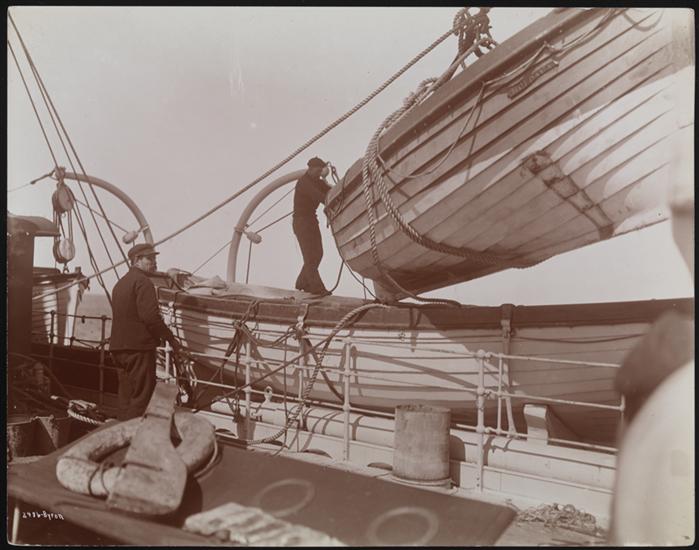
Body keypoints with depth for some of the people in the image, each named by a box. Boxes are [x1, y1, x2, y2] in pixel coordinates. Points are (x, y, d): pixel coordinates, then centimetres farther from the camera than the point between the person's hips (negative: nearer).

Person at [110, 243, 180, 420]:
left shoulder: (120, 283, 20)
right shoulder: (142, 281, -10)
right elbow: (150, 316, -20)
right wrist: (171, 338, -12)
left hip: (119, 346, 10)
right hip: (139, 347, -9)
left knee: (126, 395, 15)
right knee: (141, 397, -5)